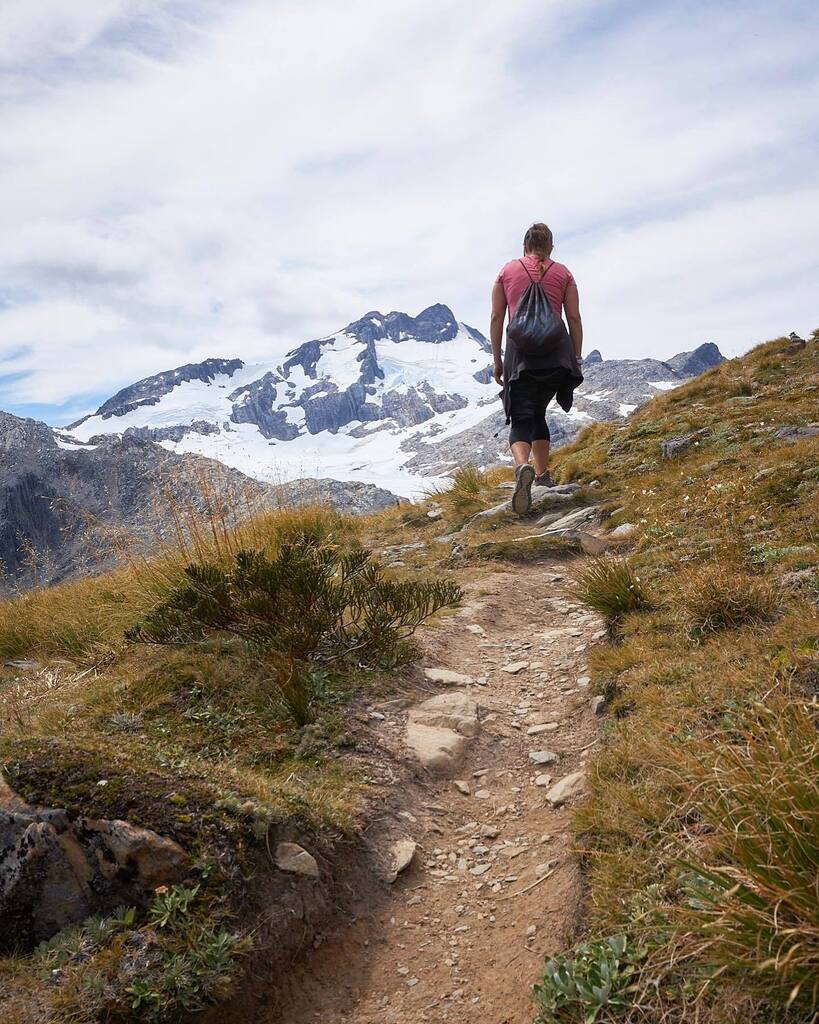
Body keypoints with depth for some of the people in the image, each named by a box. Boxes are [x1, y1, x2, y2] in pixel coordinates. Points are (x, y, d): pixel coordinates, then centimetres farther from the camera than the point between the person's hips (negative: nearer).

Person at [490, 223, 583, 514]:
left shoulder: (507, 271, 13)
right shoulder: (563, 273, 13)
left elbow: (497, 318, 8)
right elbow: (574, 319, 8)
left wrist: (497, 360, 12)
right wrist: (577, 358, 14)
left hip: (520, 349, -2)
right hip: (556, 350, 2)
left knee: (521, 418, -3)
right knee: (538, 412, 21)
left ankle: (522, 467, -34)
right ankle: (543, 475, 24)